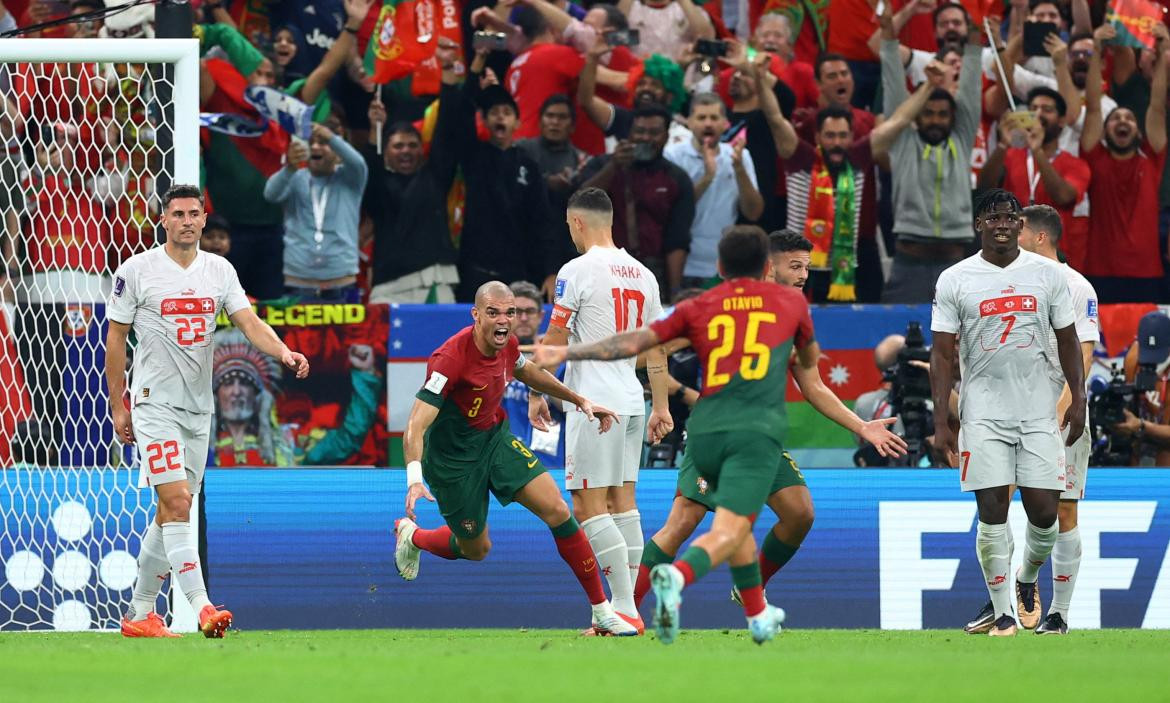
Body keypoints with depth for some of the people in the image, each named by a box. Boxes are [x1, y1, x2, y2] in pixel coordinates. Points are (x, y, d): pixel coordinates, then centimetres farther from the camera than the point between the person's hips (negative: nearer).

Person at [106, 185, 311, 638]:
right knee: (177, 502, -17)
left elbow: (248, 321, -4)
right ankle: (202, 607, -24)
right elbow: (115, 338, 1)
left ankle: (141, 614, 18)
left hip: (199, 408, 5)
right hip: (155, 402, -5)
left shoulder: (219, 270, 7)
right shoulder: (136, 271, -4)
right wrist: (118, 408, 0)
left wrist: (284, 352, -24)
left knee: (171, 514, 9)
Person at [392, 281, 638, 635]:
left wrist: (580, 400, 20)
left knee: (558, 511, -8)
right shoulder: (451, 358, -31)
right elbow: (416, 427, -35)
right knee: (476, 550, 9)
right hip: (452, 456, -6)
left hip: (495, 438, 6)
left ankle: (602, 611, 0)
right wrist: (415, 479, -49)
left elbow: (527, 371, 19)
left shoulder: (507, 344, -8)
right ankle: (411, 535, 42)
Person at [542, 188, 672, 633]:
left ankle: (625, 609, -15)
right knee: (622, 503, 11)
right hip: (631, 402, 8)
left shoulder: (577, 271, -9)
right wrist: (660, 407, 19)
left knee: (588, 506, -7)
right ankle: (623, 608, 10)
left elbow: (554, 342, -8)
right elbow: (656, 347, 15)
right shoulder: (642, 275, 11)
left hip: (593, 402, -8)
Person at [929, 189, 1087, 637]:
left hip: (1039, 411, 1)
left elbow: (1068, 340, 13)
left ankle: (1027, 580, 27)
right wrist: (941, 421, -4)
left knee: (1044, 510, -3)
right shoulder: (955, 280, 0)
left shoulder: (1047, 274, 6)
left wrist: (1077, 399, 5)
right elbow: (942, 353, 1)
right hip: (983, 412, -1)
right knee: (993, 510, -6)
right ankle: (1002, 612, 3)